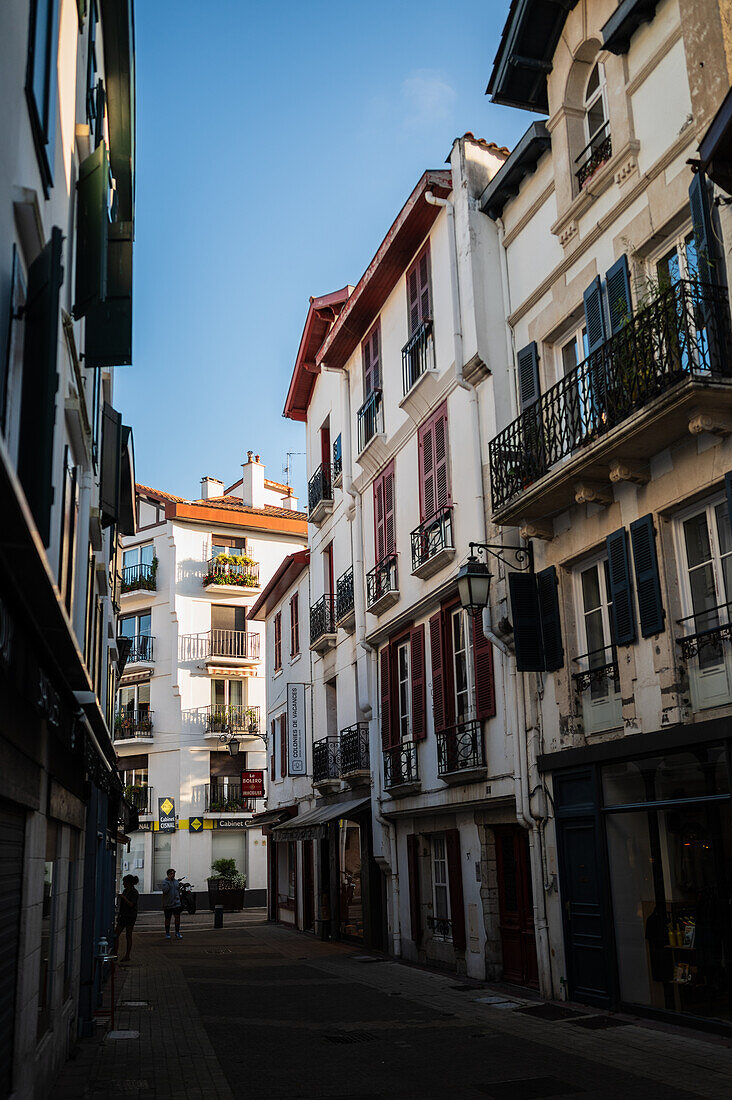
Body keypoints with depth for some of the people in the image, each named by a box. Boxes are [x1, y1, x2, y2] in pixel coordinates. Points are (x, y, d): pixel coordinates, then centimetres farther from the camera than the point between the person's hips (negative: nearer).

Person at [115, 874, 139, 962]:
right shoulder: (125, 891, 11)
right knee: (116, 934, 2)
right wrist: (119, 914, 18)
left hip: (130, 916, -8)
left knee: (128, 936, 0)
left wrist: (123, 897, -23)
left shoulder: (134, 893, -12)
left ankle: (127, 956, 7)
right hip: (123, 915, 8)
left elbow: (131, 904, -21)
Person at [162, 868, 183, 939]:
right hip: (167, 904, -3)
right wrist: (169, 880, -22)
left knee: (177, 917, -8)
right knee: (167, 919, 6)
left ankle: (177, 933, -1)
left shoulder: (176, 881, 11)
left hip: (176, 903, 4)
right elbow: (165, 890, -22)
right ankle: (167, 933, 19)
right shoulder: (165, 881, -6)